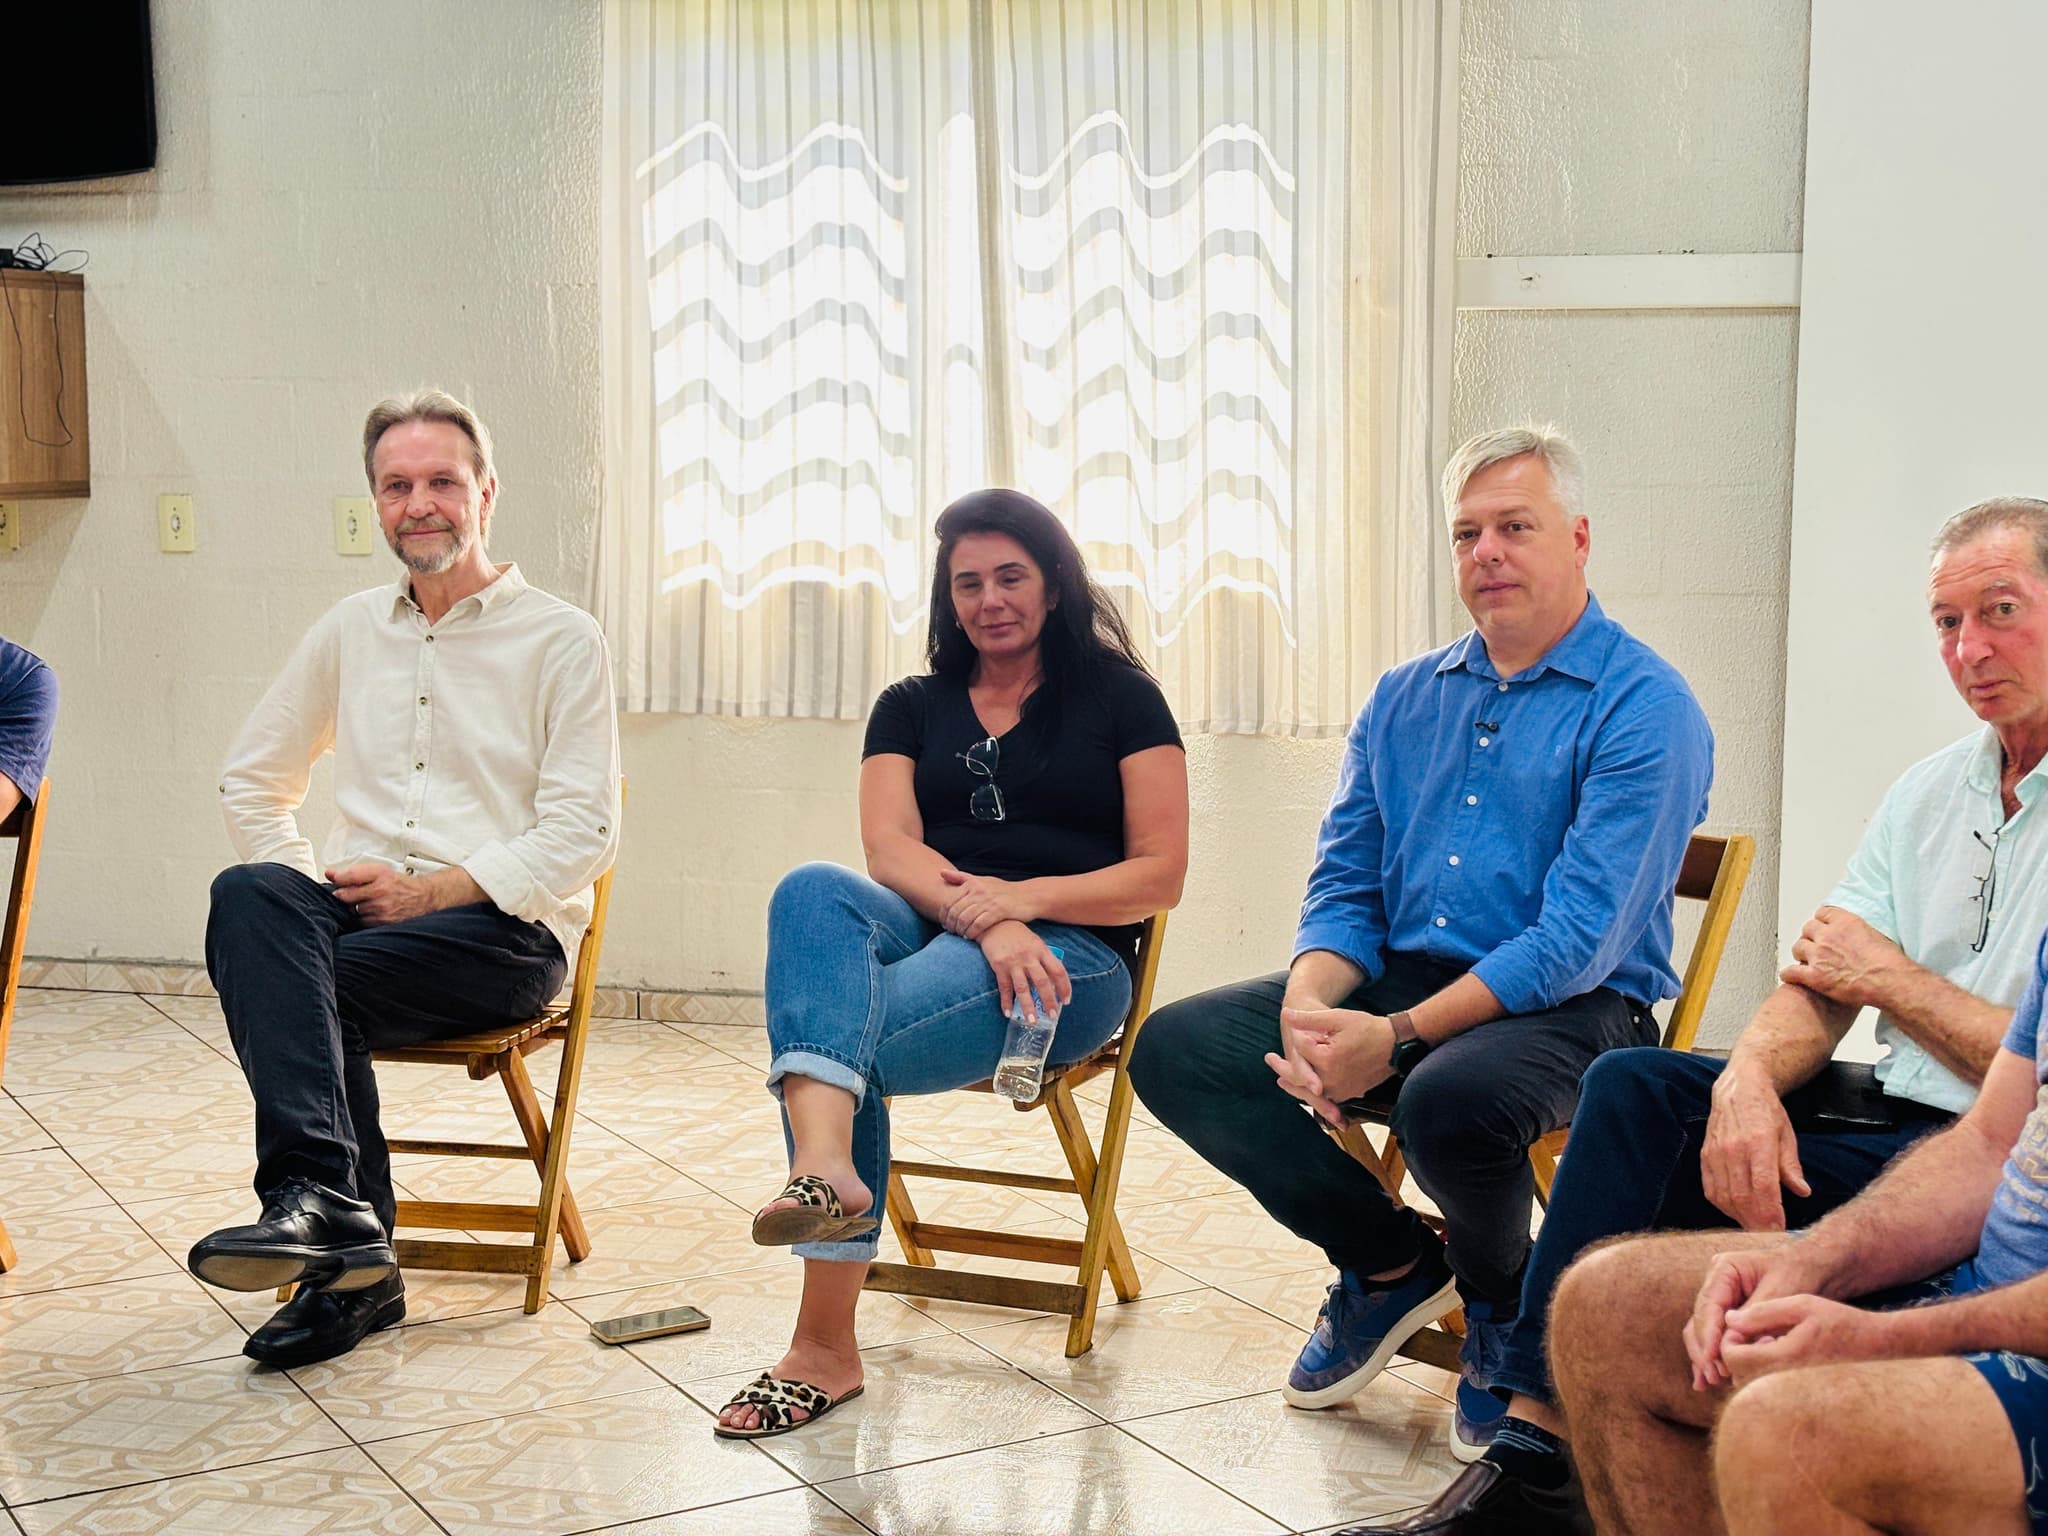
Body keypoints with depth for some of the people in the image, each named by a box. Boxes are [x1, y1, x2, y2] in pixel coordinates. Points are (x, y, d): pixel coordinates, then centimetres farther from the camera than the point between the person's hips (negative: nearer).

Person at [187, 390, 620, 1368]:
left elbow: (582, 834, -6)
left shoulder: (562, 641, 2)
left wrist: (430, 890, -15)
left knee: (312, 983, -31)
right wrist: (302, 885, 3)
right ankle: (326, 1206, -39)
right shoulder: (351, 631, 18)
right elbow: (251, 778, 22)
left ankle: (334, 1243, -26)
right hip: (357, 908, 4)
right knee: (248, 897, -30)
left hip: (505, 929, -4)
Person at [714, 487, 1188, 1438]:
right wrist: (979, 916, -19)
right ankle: (826, 1166, -55)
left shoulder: (1119, 698, 11)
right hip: (928, 934, 3)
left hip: (1071, 958, -3)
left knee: (834, 1032, -31)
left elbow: (1160, 875, 2)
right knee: (814, 890, -34)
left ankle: (824, 1344, -32)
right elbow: (889, 847, 2)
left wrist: (1021, 897, -14)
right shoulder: (910, 708, 21)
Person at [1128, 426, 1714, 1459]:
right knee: (1173, 1049, -11)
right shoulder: (1404, 700, 13)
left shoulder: (1643, 707, -9)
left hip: (1572, 1010, -6)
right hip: (1398, 978, 7)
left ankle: (1505, 1308, -2)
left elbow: (1580, 938, -18)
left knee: (1450, 1098, -39)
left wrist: (1396, 1038, -25)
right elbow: (1344, 888, 11)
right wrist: (1309, 1005, -13)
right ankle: (1390, 1263, 8)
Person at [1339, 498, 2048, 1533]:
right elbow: (1818, 983, 7)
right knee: (1634, 1086, -13)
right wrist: (1750, 1078, -15)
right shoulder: (1930, 791, 14)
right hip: (1893, 1114, 8)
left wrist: (1892, 979, -6)